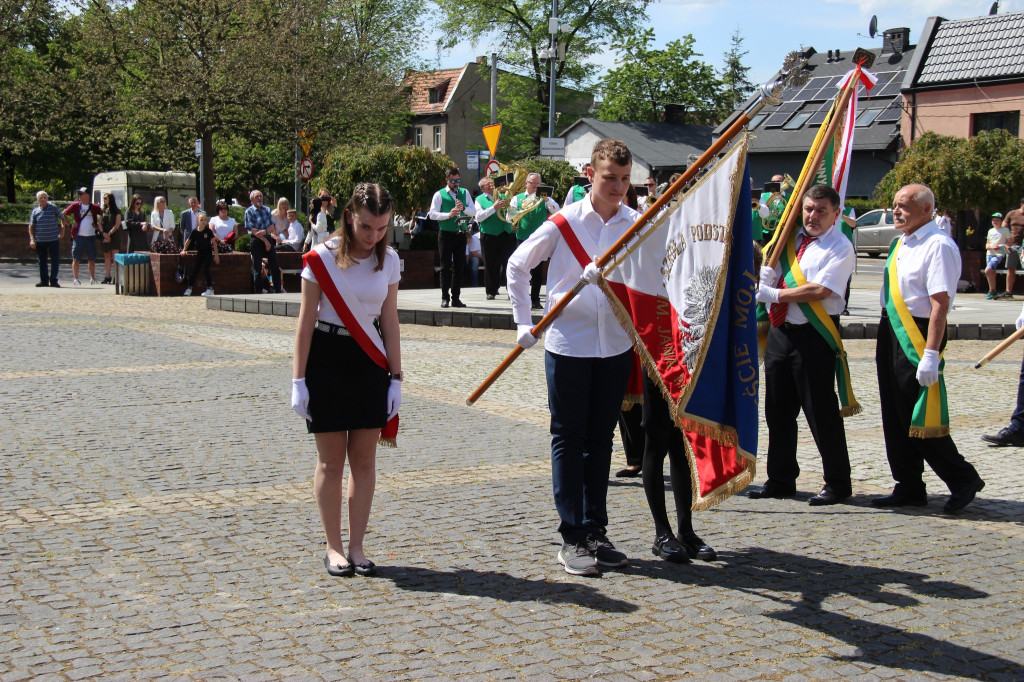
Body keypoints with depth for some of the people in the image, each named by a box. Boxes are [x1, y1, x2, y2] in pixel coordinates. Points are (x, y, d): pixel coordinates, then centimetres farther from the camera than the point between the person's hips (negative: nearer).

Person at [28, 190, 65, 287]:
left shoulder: (54, 208, 1)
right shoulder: (35, 211, 6)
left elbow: (63, 219, 12)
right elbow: (31, 226, 9)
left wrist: (62, 231, 3)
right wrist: (32, 239, 0)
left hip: (53, 239, -2)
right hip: (40, 240, 2)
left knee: (55, 261, -4)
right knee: (42, 261, 7)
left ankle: (53, 280, 3)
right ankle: (44, 281, 15)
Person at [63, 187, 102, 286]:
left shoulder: (94, 207, 4)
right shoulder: (75, 206, 2)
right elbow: (63, 214, 9)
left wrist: (97, 226, 5)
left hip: (91, 236, 1)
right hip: (78, 236, -1)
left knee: (92, 259, 6)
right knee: (76, 258, 0)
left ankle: (92, 278, 15)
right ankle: (76, 279, 5)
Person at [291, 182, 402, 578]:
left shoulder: (389, 260, 1)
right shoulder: (322, 258, -10)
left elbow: (389, 320, 7)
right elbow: (306, 321, -6)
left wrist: (395, 377, 5)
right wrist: (299, 381, -7)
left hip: (370, 362, 3)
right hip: (326, 361, -3)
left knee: (364, 460, 4)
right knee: (331, 460, 3)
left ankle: (357, 546, 14)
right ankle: (333, 547, 13)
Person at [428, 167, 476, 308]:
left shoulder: (465, 193, 11)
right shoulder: (439, 194, 0)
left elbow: (474, 212, 7)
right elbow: (432, 214, -8)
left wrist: (463, 208, -13)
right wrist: (448, 215, -21)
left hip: (460, 234, 3)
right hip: (446, 234, -3)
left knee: (459, 266, 4)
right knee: (446, 266, 0)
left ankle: (456, 298, 9)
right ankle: (445, 298, 5)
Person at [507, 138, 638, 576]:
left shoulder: (638, 224, 2)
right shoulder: (563, 223, -5)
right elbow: (517, 266, 4)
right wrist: (524, 323, 1)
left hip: (616, 346, 3)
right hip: (568, 345, -3)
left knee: (600, 439, 11)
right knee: (568, 440, 3)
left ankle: (595, 531, 20)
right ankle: (572, 539, 8)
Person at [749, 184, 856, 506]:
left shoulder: (840, 247, -7)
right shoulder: (790, 239, 15)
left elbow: (820, 289, -19)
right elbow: (768, 276, 18)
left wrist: (775, 294, -14)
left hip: (814, 335, -7)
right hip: (780, 331, 7)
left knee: (821, 411, -2)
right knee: (778, 409, 12)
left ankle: (837, 483, 11)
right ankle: (780, 479, 24)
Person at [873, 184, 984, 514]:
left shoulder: (938, 246, -16)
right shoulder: (901, 243, 13)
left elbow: (940, 302, -22)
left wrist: (931, 354, -26)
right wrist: (884, 337, 17)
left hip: (917, 336, -9)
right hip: (891, 332, 9)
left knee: (919, 420, -4)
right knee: (895, 416, 12)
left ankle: (963, 480, 13)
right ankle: (909, 488, 22)